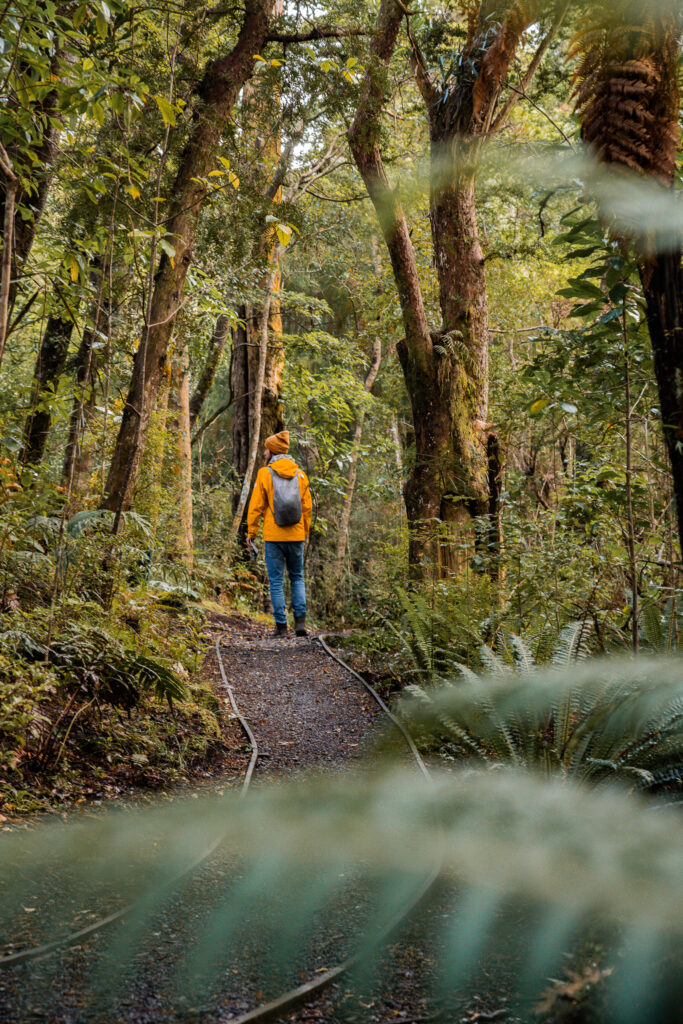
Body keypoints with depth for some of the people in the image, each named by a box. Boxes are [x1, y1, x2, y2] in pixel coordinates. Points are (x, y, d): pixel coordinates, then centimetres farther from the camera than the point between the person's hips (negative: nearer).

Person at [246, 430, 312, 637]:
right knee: (297, 577, 16)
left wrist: (251, 533, 1)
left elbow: (256, 506, -6)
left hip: (273, 537, -3)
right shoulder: (300, 475, 5)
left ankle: (281, 626, 3)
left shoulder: (264, 474, -5)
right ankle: (300, 620, 3)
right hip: (296, 536, 3)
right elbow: (307, 507, 8)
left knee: (276, 581, 4)